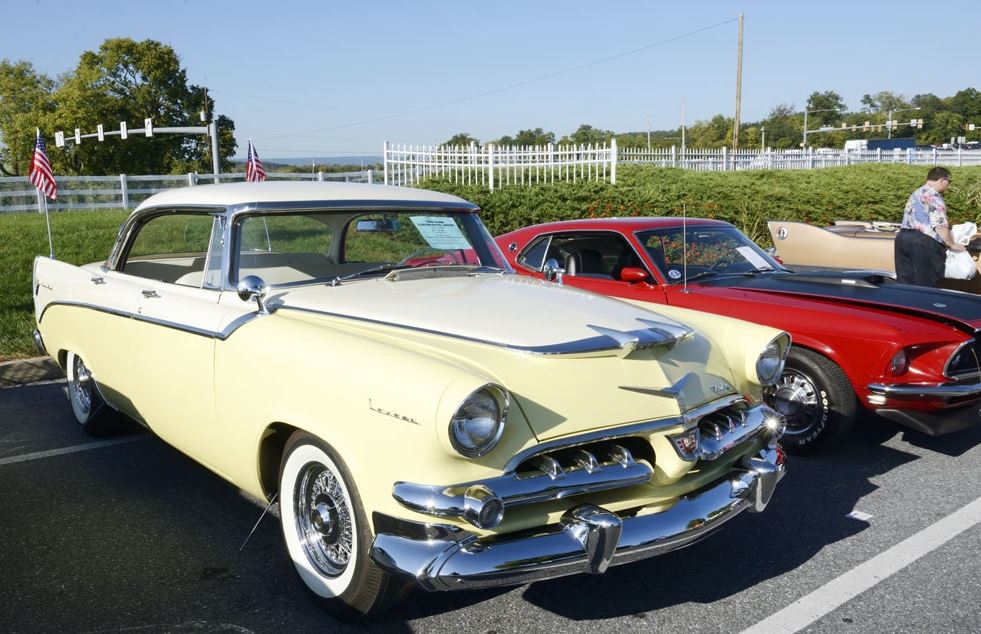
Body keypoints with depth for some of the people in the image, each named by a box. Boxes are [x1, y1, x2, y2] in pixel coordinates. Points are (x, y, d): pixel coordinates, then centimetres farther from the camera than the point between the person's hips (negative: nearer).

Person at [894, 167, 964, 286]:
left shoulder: (916, 193, 23)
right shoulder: (933, 195, -7)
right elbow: (940, 225, -13)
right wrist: (952, 245, -3)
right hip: (923, 242, -9)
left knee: (905, 283, 9)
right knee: (927, 285, -3)